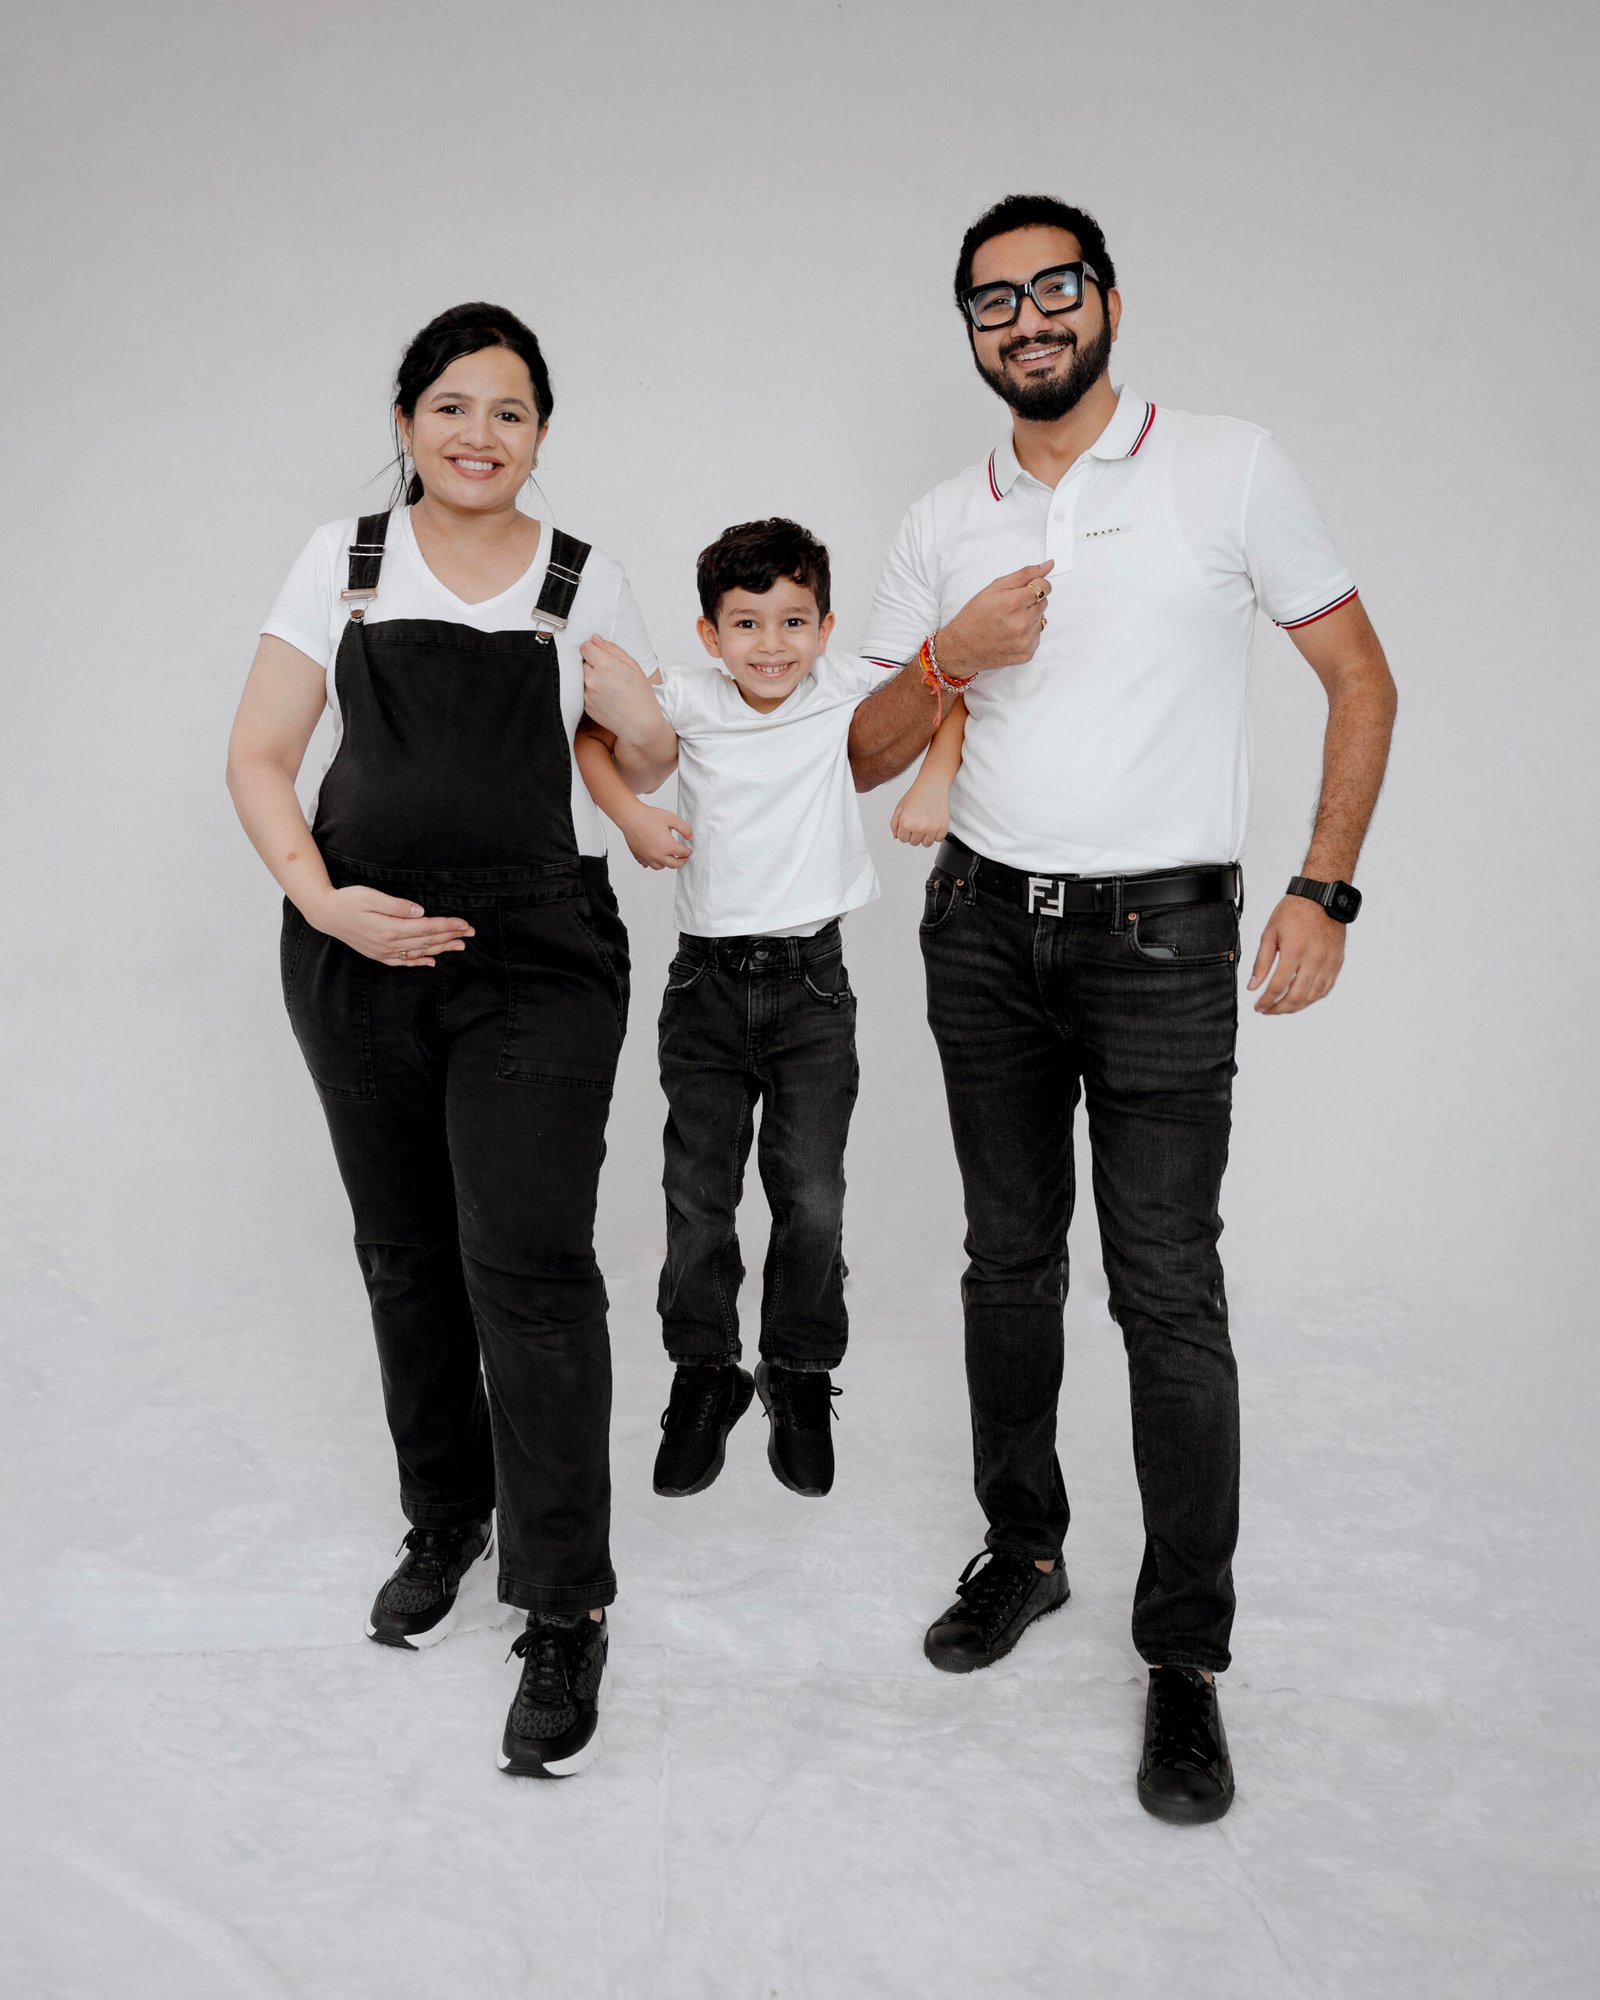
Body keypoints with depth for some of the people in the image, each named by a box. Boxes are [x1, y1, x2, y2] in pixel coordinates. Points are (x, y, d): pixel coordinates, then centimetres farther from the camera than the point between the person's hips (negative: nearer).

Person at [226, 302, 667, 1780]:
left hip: (537, 954, -2)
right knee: (407, 1256, 13)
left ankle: (565, 1612, 0)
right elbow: (259, 755, 4)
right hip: (361, 952, 3)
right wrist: (318, 896, -11)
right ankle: (443, 1527, 34)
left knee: (529, 1264, -11)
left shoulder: (590, 585, 5)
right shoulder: (344, 561, 7)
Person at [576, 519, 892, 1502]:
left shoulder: (846, 690, -2)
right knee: (698, 1193, 6)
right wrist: (630, 812, -8)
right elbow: (588, 732, 8)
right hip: (709, 979, 1)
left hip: (812, 983, -1)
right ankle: (704, 1376, 24)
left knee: (812, 1195, 2)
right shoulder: (687, 700, -2)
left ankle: (802, 1378, 22)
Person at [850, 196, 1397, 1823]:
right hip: (984, 931, 4)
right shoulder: (944, 525, 10)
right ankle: (1022, 1551, 30)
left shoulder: (1227, 469, -1)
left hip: (1161, 937, -4)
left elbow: (1360, 677, 2)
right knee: (1008, 1263, 12)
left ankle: (1185, 1658, 7)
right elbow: (866, 757, 11)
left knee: (1167, 1291, -5)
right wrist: (951, 656, -9)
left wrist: (1324, 889, -8)